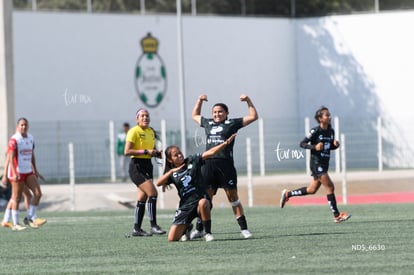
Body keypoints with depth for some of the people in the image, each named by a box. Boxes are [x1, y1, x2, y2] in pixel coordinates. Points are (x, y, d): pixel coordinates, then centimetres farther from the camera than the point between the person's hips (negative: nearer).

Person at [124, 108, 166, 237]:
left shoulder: (151, 131, 15)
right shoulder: (134, 131, -10)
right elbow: (127, 151, -17)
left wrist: (156, 153, 5)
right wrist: (146, 151, -21)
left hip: (148, 166, 8)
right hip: (136, 166, -8)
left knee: (142, 198, 8)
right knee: (153, 193, -18)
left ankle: (137, 229, 14)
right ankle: (153, 226, -15)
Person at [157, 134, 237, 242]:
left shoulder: (192, 160, 3)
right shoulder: (171, 174, 8)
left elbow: (210, 152, -6)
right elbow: (158, 183, -8)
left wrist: (226, 143, -17)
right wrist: (172, 171, -17)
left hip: (200, 199, -3)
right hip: (185, 206, 3)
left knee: (203, 203, -43)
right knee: (172, 238, -7)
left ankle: (208, 233, -22)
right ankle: (187, 228, 29)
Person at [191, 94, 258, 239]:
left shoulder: (232, 123, 10)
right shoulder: (208, 123, 22)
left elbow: (253, 117, 12)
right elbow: (195, 115, 40)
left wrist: (248, 101, 6)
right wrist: (199, 101, 32)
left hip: (226, 164, -3)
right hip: (208, 165, 3)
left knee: (233, 197, -3)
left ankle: (244, 229, 1)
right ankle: (198, 230, 7)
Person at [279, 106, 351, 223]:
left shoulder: (331, 131, 8)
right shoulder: (315, 131, -13)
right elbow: (302, 144, -10)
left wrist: (336, 145, -3)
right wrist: (314, 147, -25)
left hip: (324, 163, 8)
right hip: (316, 163, -8)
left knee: (312, 190, 14)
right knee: (330, 187, -11)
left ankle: (287, 194, 31)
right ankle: (337, 216, -6)